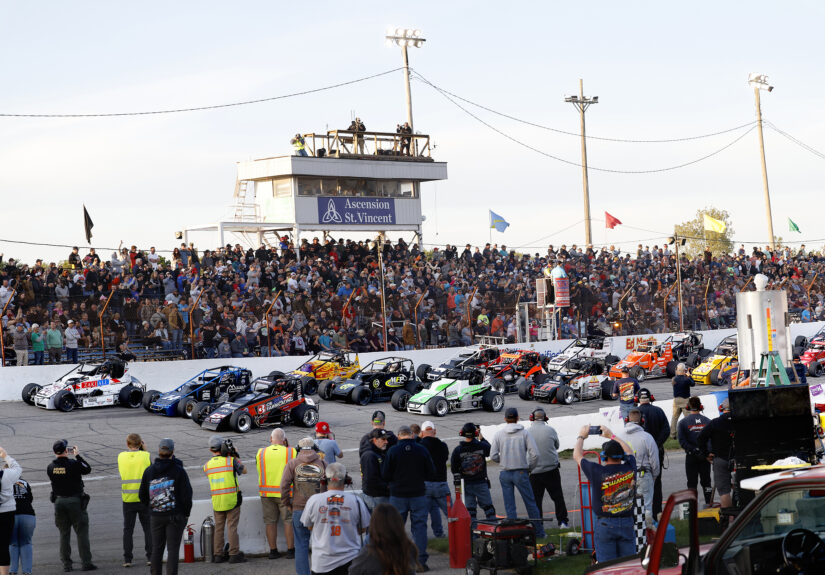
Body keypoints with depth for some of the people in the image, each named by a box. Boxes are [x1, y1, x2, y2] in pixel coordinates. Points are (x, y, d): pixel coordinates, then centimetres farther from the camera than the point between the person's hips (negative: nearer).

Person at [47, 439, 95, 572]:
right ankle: (86, 563, 1)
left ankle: (66, 564, 11)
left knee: (64, 533, 11)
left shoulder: (50, 467, -3)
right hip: (75, 501, -4)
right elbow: (88, 469, -1)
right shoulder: (73, 464, -16)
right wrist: (77, 455, 6)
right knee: (82, 532, 2)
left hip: (59, 501, 4)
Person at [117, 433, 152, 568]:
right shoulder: (146, 456, -6)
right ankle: (150, 556, 8)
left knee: (128, 530, 8)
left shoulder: (121, 456, -1)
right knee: (148, 528, 10)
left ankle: (127, 559, 5)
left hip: (128, 499, 1)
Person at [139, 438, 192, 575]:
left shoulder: (149, 471, 2)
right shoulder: (179, 471, -9)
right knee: (173, 549, 0)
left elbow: (143, 497, 7)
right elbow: (186, 495, -9)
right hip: (175, 515, -3)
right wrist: (186, 513, 4)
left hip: (155, 516, 3)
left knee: (157, 548, 12)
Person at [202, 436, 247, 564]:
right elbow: (244, 471, 6)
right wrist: (235, 456, 11)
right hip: (232, 500, -3)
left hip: (217, 500, 3)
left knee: (218, 528, 10)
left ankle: (218, 555, 13)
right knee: (232, 527, -2)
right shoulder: (231, 461, -8)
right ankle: (234, 554, -2)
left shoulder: (207, 465, 2)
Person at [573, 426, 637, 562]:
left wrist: (581, 436, 19)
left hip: (605, 524, -3)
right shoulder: (630, 469, -5)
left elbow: (577, 456, 3)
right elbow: (629, 451, 19)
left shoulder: (597, 472, -14)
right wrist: (611, 436, 29)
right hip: (627, 524, 3)